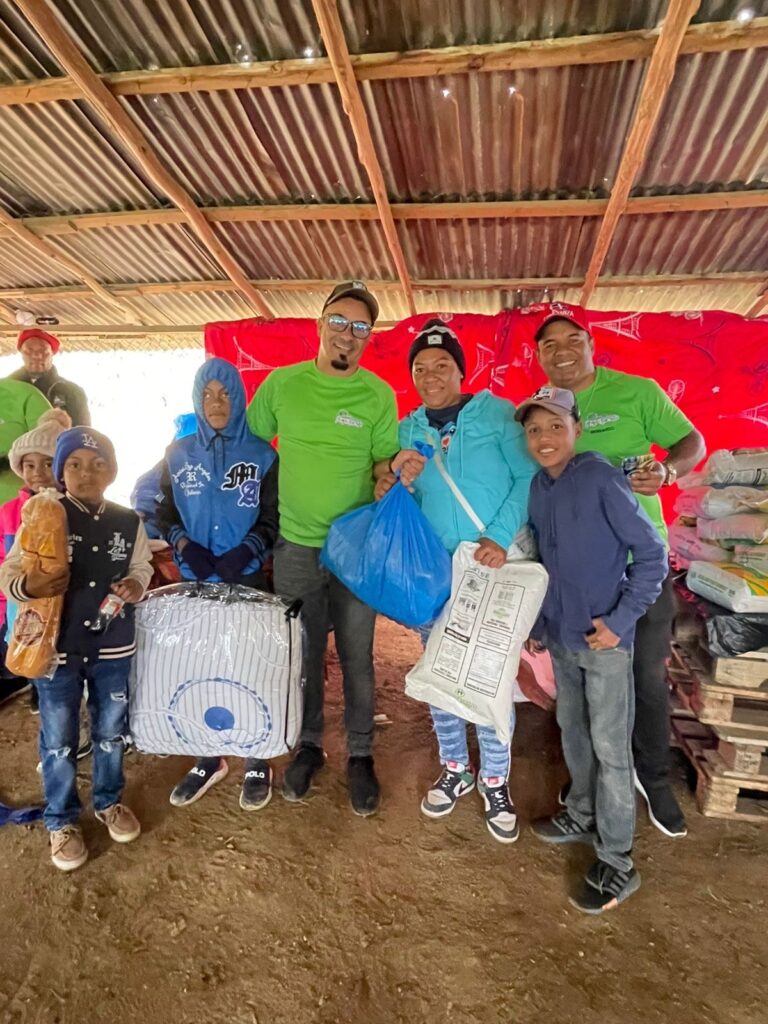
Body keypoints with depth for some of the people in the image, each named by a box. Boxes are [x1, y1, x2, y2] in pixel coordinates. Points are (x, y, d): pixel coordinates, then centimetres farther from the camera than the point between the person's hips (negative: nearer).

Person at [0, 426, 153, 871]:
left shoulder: (129, 522, -3)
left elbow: (141, 568, 7)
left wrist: (136, 586, -14)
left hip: (113, 647, 2)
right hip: (55, 647, -2)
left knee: (111, 731, 18)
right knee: (59, 740, 13)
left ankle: (110, 801, 41)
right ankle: (62, 821, 35)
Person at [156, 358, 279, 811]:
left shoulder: (262, 455, -1)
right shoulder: (178, 455, 6)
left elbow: (273, 519, -2)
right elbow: (165, 514, 7)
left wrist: (245, 551, -18)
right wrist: (185, 545, -12)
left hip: (248, 579, -2)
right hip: (195, 580, 3)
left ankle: (258, 762, 20)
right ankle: (208, 759, 26)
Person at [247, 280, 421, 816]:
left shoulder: (379, 395, -3)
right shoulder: (283, 383, 0)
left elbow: (381, 464, -2)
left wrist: (397, 466, -24)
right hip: (294, 545, 2)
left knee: (357, 657, 10)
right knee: (303, 653, 15)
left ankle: (361, 756, 30)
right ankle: (309, 745, 37)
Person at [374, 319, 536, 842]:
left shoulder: (498, 414, -4)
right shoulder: (407, 430, 7)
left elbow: (530, 477, -9)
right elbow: (412, 501, 11)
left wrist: (501, 536, -20)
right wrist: (390, 495, -11)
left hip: (492, 568, -3)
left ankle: (495, 782, 27)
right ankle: (455, 769, 34)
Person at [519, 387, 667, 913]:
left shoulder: (601, 478, -16)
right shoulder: (539, 487, 3)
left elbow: (653, 554, -13)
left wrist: (620, 620, -17)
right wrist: (540, 624, 15)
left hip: (606, 638, -6)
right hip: (562, 636, 7)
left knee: (610, 746, 5)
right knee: (572, 730, 20)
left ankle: (617, 863, 21)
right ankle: (583, 815, 42)